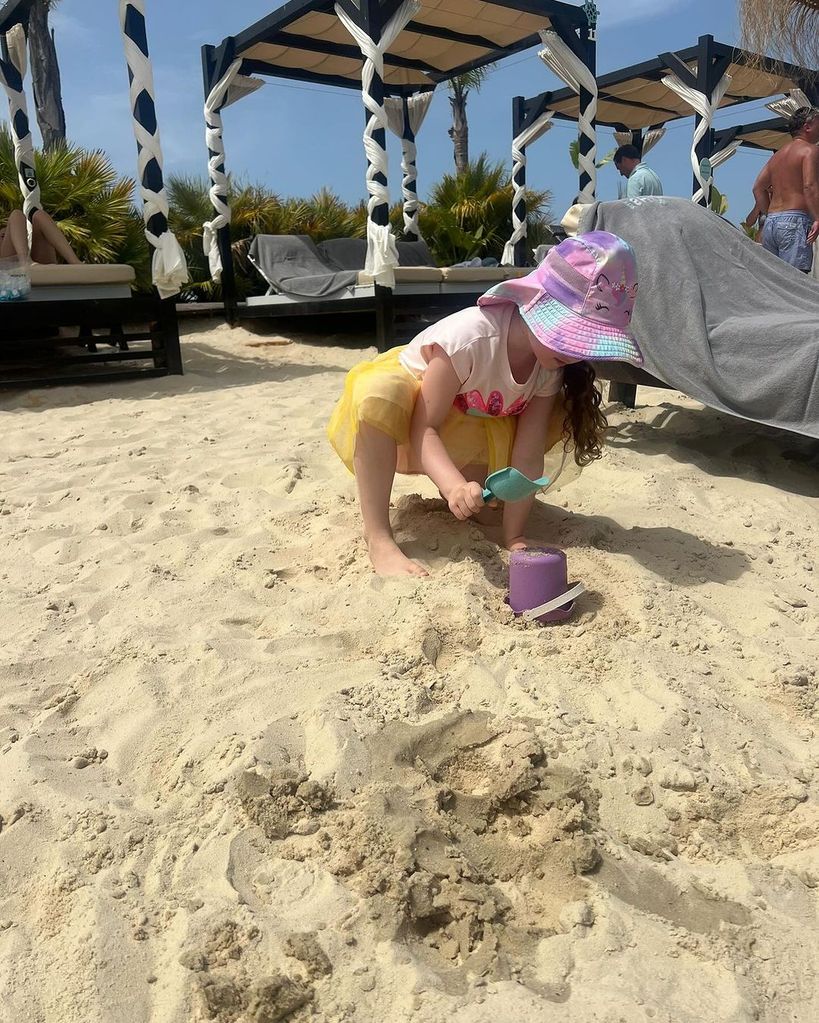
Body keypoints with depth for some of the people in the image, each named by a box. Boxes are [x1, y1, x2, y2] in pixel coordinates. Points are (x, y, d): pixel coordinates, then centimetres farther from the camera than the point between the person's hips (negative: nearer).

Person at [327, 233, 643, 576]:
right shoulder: (470, 337, -35)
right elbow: (423, 429, -32)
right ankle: (378, 540, -34)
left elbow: (528, 456, -19)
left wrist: (514, 538, -24)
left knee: (560, 414, -11)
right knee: (378, 394, -41)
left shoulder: (551, 368, -17)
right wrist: (455, 486, -49)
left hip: (463, 436, 6)